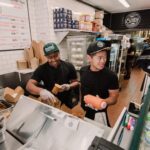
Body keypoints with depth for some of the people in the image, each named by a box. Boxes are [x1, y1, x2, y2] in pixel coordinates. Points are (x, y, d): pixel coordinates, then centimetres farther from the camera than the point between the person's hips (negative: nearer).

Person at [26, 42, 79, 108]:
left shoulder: (69, 66, -9)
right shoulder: (42, 69, -12)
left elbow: (76, 82, 1)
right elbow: (29, 85, -20)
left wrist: (69, 86, -21)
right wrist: (41, 91, -40)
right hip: (50, 104, -1)